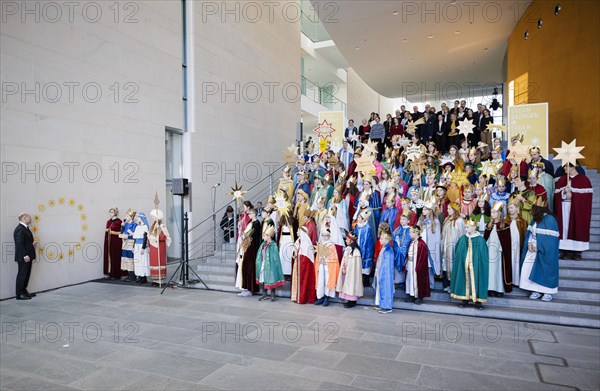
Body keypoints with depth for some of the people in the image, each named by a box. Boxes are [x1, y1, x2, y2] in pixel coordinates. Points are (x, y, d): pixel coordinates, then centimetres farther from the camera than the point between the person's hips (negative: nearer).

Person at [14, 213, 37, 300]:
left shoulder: (25, 228, 13)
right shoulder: (20, 229, -18)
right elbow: (19, 244, -22)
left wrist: (32, 243, 5)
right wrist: (25, 256, -23)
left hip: (28, 256, 10)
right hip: (23, 257, -10)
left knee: (26, 274, 17)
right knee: (22, 275, -1)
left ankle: (24, 291, 29)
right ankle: (19, 294, 7)